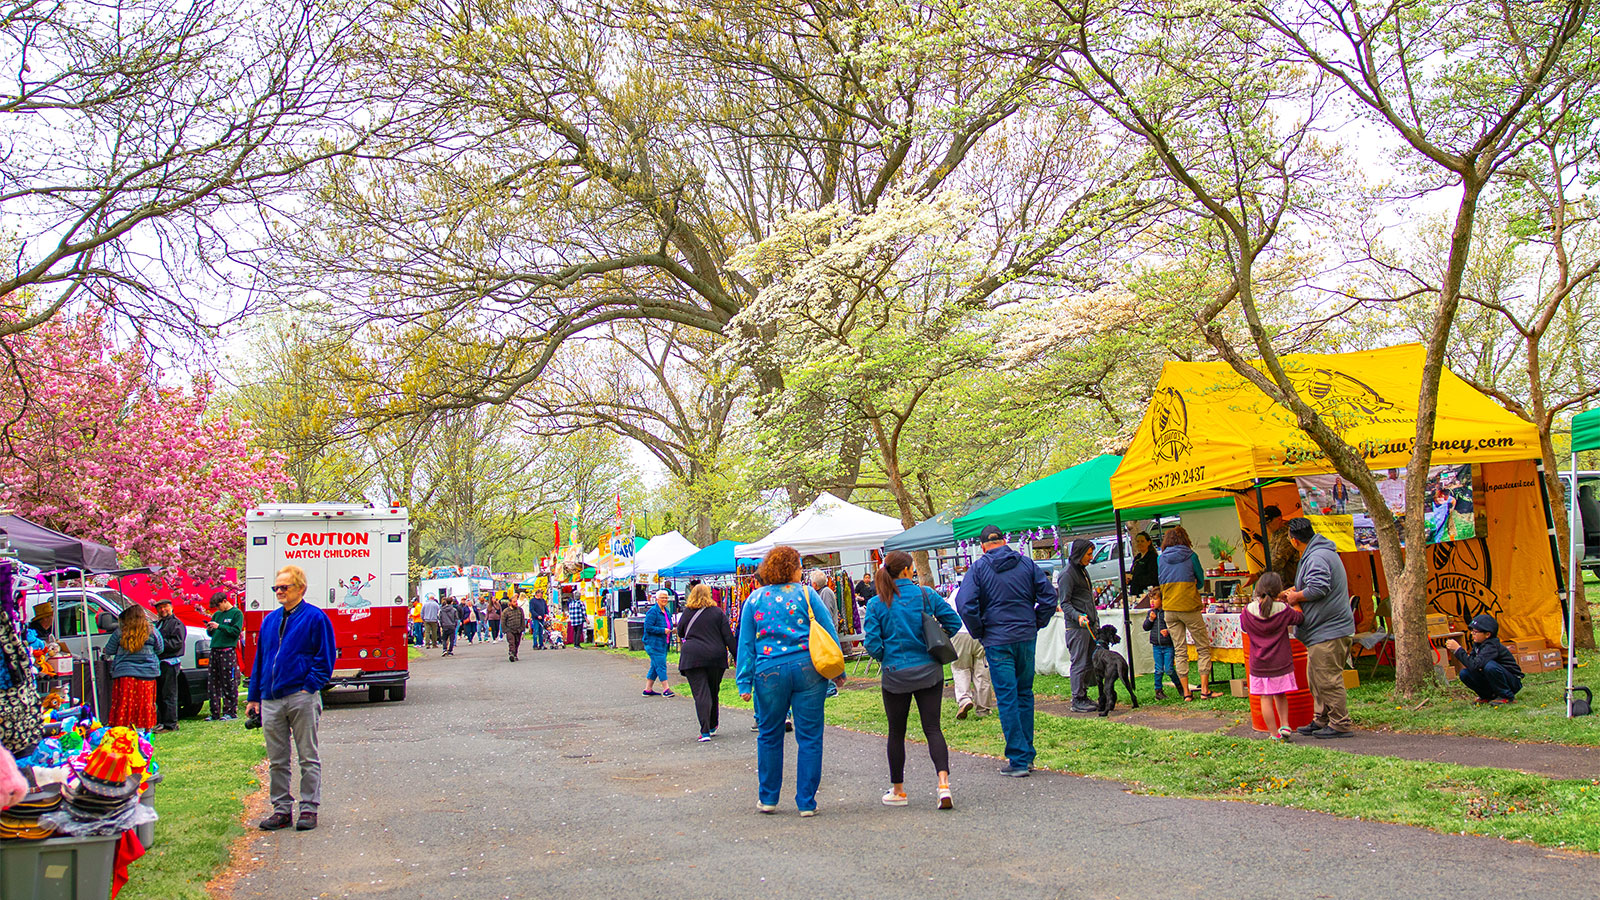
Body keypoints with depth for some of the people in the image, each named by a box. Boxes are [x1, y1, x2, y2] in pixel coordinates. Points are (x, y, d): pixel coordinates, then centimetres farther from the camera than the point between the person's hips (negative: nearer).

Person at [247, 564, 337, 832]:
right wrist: (254, 697, 15)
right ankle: (282, 809, 17)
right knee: (277, 760, 9)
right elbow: (260, 658, 20)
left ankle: (309, 809, 8)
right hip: (271, 701, 6)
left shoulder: (315, 618, -4)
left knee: (308, 758, 2)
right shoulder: (270, 620, 15)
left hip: (302, 698, -6)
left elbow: (325, 659, -5)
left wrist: (308, 688, -13)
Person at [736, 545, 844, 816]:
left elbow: (746, 644, 7)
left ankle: (768, 798, 23)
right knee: (809, 738, 5)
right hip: (808, 670, -1)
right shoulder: (806, 594, 1)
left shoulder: (754, 600, 7)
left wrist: (745, 683, 9)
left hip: (770, 673, 2)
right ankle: (807, 802, 7)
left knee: (769, 736, 16)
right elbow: (829, 633, 1)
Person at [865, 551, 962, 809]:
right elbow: (953, 622, 0)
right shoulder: (925, 594, -3)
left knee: (896, 733, 12)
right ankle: (944, 783, -15)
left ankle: (898, 791, 21)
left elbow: (872, 642, -9)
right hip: (929, 672, 1)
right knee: (933, 728, 3)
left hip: (895, 675, -1)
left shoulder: (876, 604, -6)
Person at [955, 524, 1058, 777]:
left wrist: (979, 633, -1)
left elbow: (965, 605, -13)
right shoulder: (1026, 564, 5)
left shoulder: (978, 569, -4)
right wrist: (1036, 624, 10)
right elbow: (1049, 596, 1)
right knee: (1025, 694, 15)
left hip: (997, 641, -3)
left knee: (1007, 699, -1)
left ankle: (1018, 759, -3)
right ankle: (1026, 754, 20)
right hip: (1026, 638, 3)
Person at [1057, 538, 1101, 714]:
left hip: (1090, 624, 9)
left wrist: (1095, 621, 26)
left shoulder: (1083, 570, 18)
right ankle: (1077, 701, -1)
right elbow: (1065, 603, -14)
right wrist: (1078, 616, -29)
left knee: (1089, 662, 10)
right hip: (1076, 626, -9)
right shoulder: (1067, 574, -11)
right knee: (1079, 663, -6)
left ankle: (1083, 696, 18)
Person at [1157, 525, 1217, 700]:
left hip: (1170, 609, 3)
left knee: (1179, 651, 8)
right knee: (1203, 648, 7)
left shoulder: (1160, 559, 4)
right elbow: (1201, 581, 6)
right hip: (1190, 607, -3)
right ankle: (1204, 689, 3)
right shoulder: (1190, 556, -4)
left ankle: (1186, 692, 7)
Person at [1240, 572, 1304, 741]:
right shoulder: (1284, 610, -11)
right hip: (1281, 663, 1)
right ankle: (1285, 725, 10)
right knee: (1280, 695, 20)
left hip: (1259, 665, -1)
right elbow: (1300, 618, 7)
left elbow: (1243, 626, 9)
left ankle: (1274, 734, 8)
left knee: (1266, 699, 5)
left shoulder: (1249, 610, -10)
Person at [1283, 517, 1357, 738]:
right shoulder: (1324, 553, 19)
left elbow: (1318, 589, -28)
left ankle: (1340, 724, -1)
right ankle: (1321, 720, 24)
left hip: (1329, 631, -12)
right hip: (1322, 631, 12)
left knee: (1328, 679, -7)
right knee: (1315, 678, 17)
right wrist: (1296, 590, 22)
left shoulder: (1317, 558, -18)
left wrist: (1296, 596, -12)